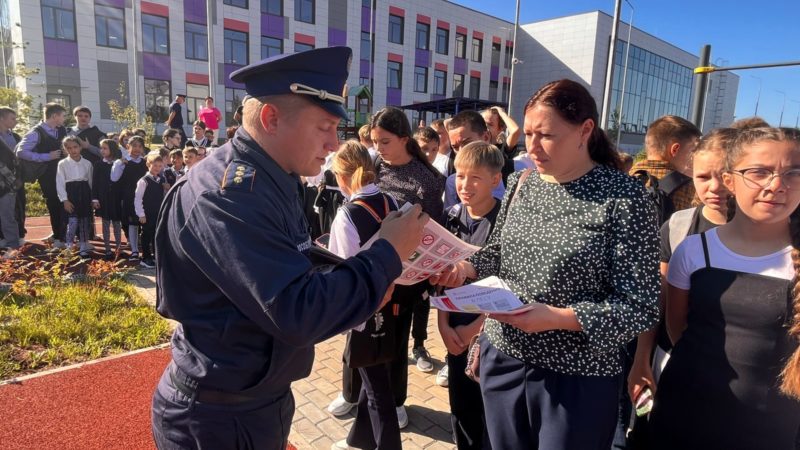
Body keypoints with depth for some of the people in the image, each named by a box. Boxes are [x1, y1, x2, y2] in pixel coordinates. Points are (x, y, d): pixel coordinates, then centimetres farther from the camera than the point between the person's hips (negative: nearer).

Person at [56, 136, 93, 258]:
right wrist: (65, 200, -12)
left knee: (84, 222, 5)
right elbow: (60, 183, -4)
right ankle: (68, 248, 5)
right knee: (73, 221, -11)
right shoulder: (62, 163, -2)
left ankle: (83, 248, 15)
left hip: (84, 194, 3)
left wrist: (93, 199, 8)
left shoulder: (87, 163, 7)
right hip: (71, 194, -3)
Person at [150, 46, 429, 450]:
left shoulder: (269, 180, 4)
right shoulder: (230, 193, -28)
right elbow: (298, 312, -33)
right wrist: (387, 254, -22)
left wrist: (368, 278, -3)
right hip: (220, 416, -9)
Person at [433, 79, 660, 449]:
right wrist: (466, 268, -7)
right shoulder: (520, 183, 2)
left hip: (575, 377, -5)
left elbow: (640, 307, -16)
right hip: (502, 357, 5)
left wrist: (556, 318, -28)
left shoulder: (623, 197, -15)